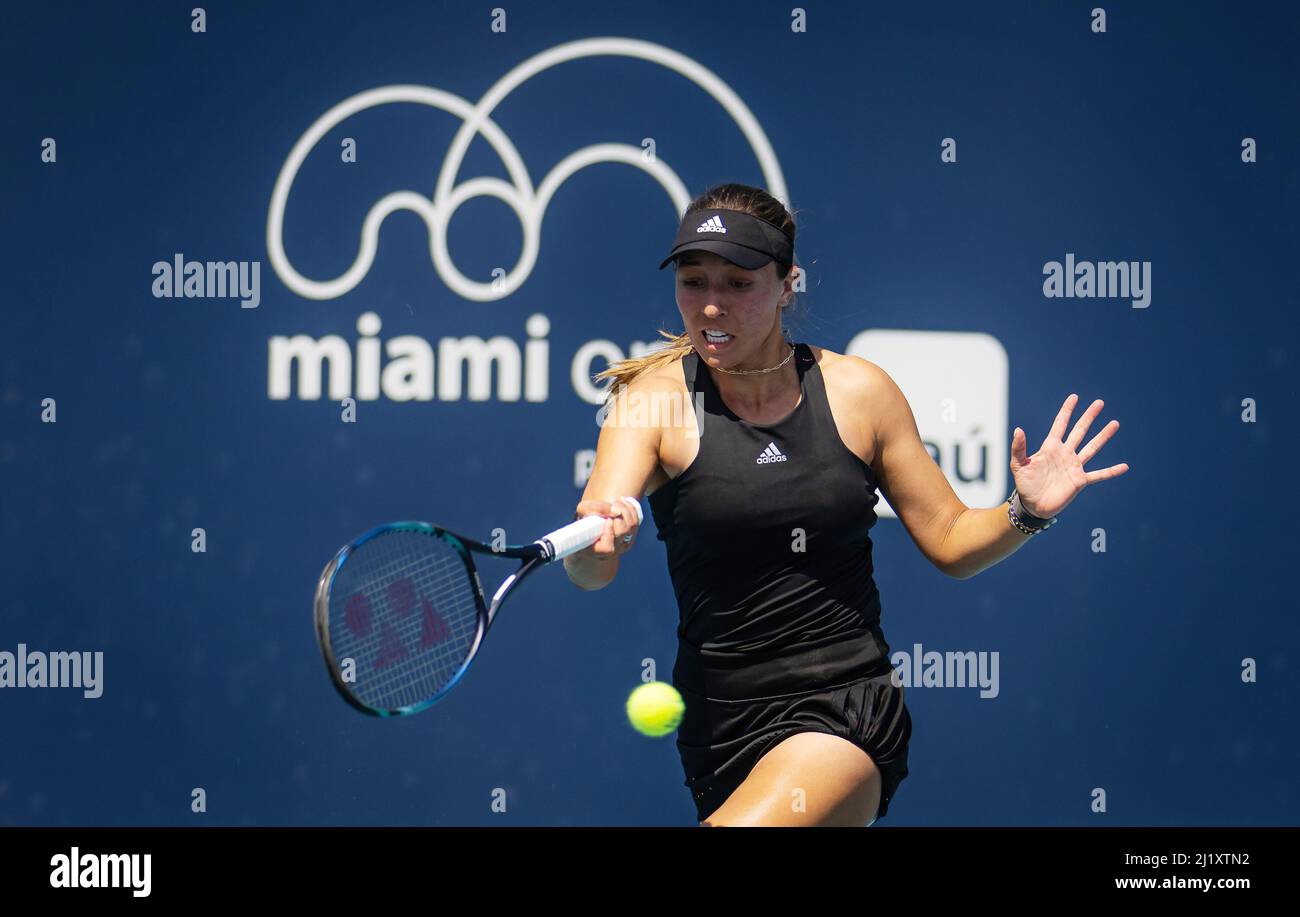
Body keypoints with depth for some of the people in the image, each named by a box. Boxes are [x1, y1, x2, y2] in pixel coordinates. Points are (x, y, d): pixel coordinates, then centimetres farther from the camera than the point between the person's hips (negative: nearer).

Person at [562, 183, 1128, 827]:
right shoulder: (654, 398, -4)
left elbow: (951, 541, 11)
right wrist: (597, 539, -40)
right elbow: (589, 572, -17)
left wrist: (1026, 512, -9)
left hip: (851, 710, -1)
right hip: (719, 722, 2)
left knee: (742, 829, -27)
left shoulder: (859, 391, 1)